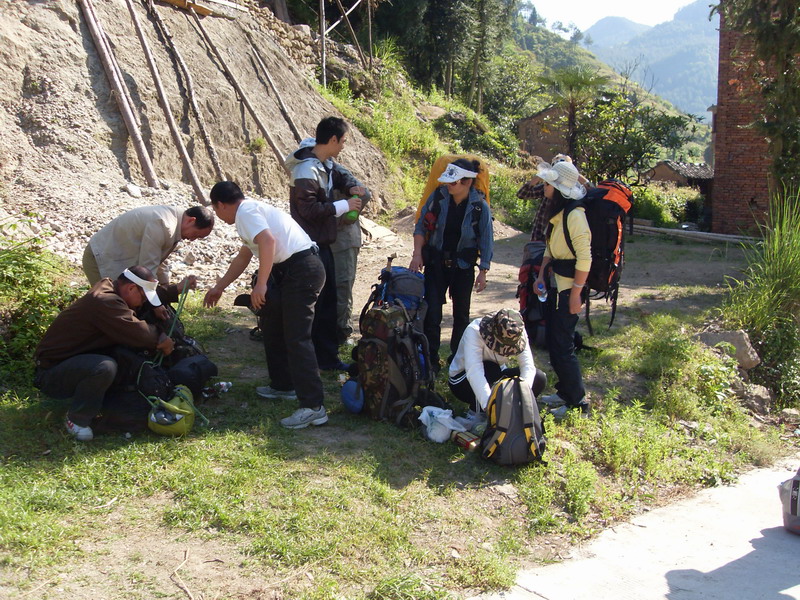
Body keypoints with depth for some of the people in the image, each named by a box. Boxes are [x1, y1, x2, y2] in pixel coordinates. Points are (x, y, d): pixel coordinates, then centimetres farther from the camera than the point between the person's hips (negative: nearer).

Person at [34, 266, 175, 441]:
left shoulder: (108, 289, 5)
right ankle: (76, 419, -12)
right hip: (51, 377, -10)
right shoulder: (105, 302, -27)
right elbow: (140, 334, -31)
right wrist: (160, 339, -11)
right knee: (105, 367, -36)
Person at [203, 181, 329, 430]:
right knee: (273, 326, 22)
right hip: (293, 271, 11)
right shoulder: (252, 210, 26)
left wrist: (261, 285, -22)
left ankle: (313, 407, -18)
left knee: (297, 338, -14)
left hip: (301, 269, -11)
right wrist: (219, 287, 45)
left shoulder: (246, 212, -6)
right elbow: (242, 258, 37)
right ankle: (283, 385, 33)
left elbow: (268, 241, -24)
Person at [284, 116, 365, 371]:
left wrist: (352, 187, 6)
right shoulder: (307, 169, -20)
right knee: (311, 304, -4)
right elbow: (309, 209, -24)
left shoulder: (326, 164, 9)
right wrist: (344, 205, -17)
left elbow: (340, 175, 29)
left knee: (328, 302, 15)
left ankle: (328, 357, 26)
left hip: (323, 243, 10)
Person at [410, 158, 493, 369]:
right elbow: (421, 227, 0)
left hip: (463, 267, 0)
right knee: (431, 314, -5)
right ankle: (431, 358, 6)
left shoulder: (480, 207, -10)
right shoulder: (438, 196, -8)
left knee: (461, 314, 11)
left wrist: (483, 272, -5)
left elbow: (486, 241, -4)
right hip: (436, 263, 0)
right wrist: (417, 254, -9)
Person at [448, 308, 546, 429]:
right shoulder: (474, 331, -34)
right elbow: (473, 372, -44)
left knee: (539, 379, -17)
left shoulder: (518, 333, -20)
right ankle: (476, 415, -18)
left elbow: (528, 366, -25)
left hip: (495, 380, 4)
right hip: (462, 380, -4)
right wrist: (489, 405, -54)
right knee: (491, 369, -37)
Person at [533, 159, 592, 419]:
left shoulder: (574, 216, -21)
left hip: (569, 287, -9)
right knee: (553, 341, 15)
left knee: (563, 345, -4)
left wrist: (576, 294, -20)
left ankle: (578, 402, 9)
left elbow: (585, 258, -23)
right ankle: (564, 392, 29)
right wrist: (542, 276, 9)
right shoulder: (556, 214, 9)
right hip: (555, 285, 9)